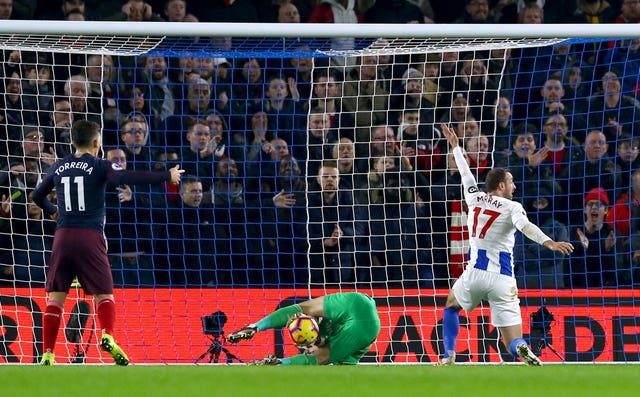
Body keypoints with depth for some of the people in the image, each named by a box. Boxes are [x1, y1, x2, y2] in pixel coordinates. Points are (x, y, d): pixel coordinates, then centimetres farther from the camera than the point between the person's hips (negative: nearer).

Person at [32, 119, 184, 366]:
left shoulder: (58, 168, 14)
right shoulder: (99, 166, 0)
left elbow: (38, 196, 27)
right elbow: (126, 178, -17)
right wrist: (167, 177, -14)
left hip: (63, 236, 3)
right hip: (90, 238, -3)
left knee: (56, 297, 6)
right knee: (104, 295, 2)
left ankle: (47, 354, -2)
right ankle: (107, 336, -25)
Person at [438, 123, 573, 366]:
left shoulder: (475, 198, 12)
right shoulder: (512, 207, 0)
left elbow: (465, 173, 30)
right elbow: (524, 226, -21)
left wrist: (455, 145, 47)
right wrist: (549, 243, -35)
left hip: (475, 274, 3)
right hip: (502, 281, -3)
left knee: (451, 306, 35)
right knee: (514, 343, -3)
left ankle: (448, 358, 23)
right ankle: (522, 350, -40)